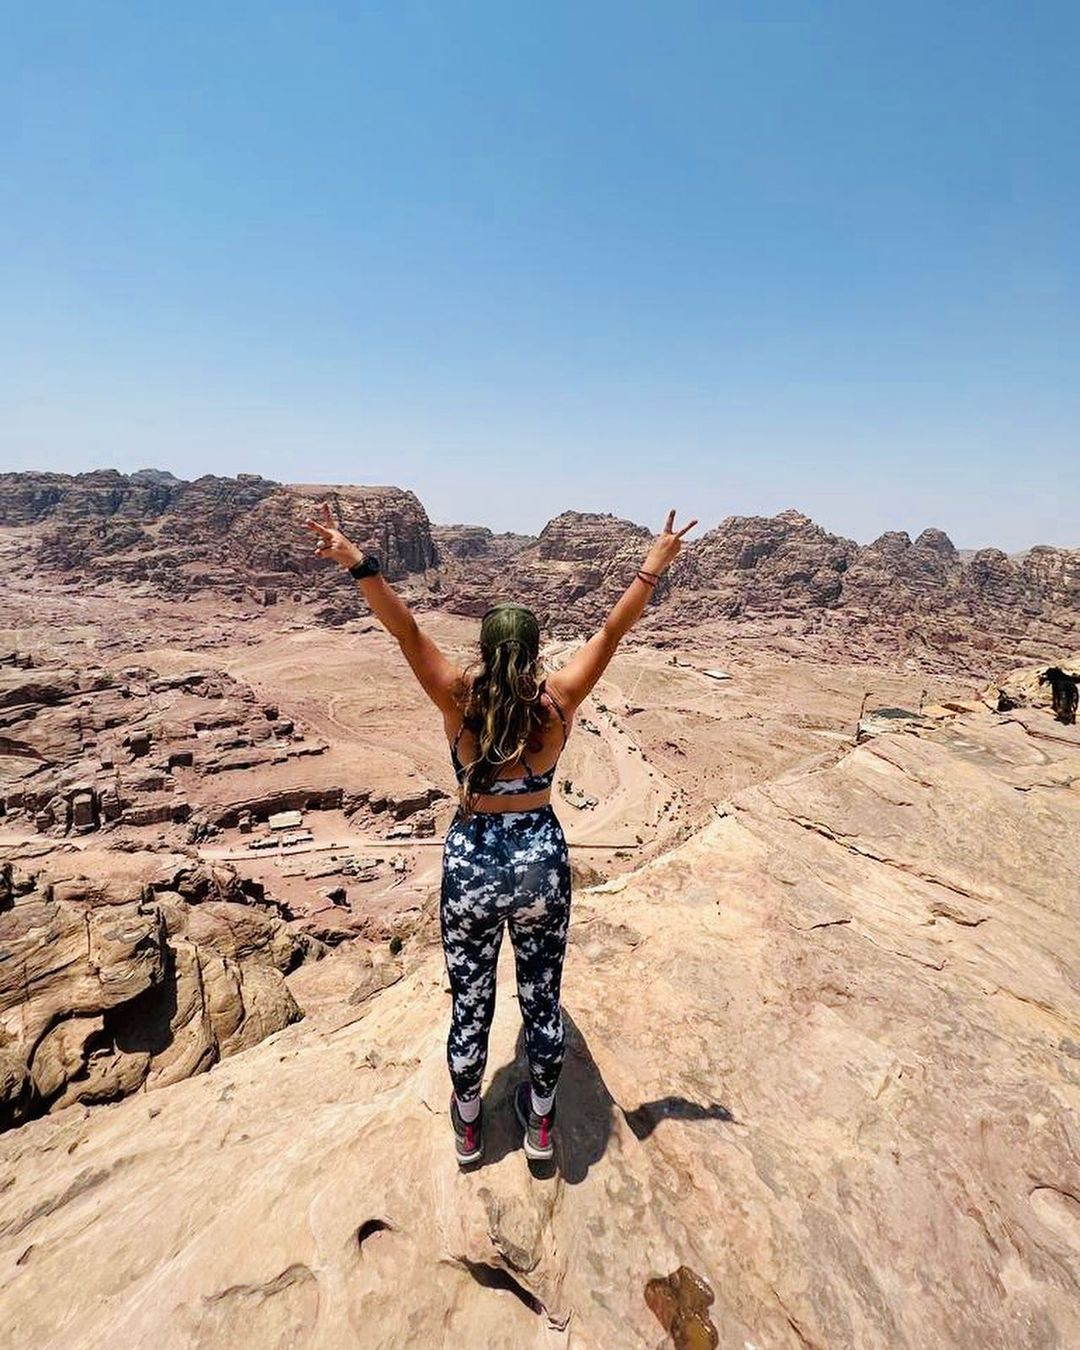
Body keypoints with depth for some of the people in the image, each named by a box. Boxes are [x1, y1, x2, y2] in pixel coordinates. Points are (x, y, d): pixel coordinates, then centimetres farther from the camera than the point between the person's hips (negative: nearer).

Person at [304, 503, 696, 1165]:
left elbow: (407, 630, -17)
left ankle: (468, 1125, 43)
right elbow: (613, 632, -9)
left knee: (471, 1001, 20)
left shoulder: (459, 699, -13)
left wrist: (359, 562, -22)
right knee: (542, 997, 20)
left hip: (472, 861, 0)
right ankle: (541, 1123, 42)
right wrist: (653, 569, -4)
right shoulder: (557, 700, -12)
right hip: (541, 858, 1)